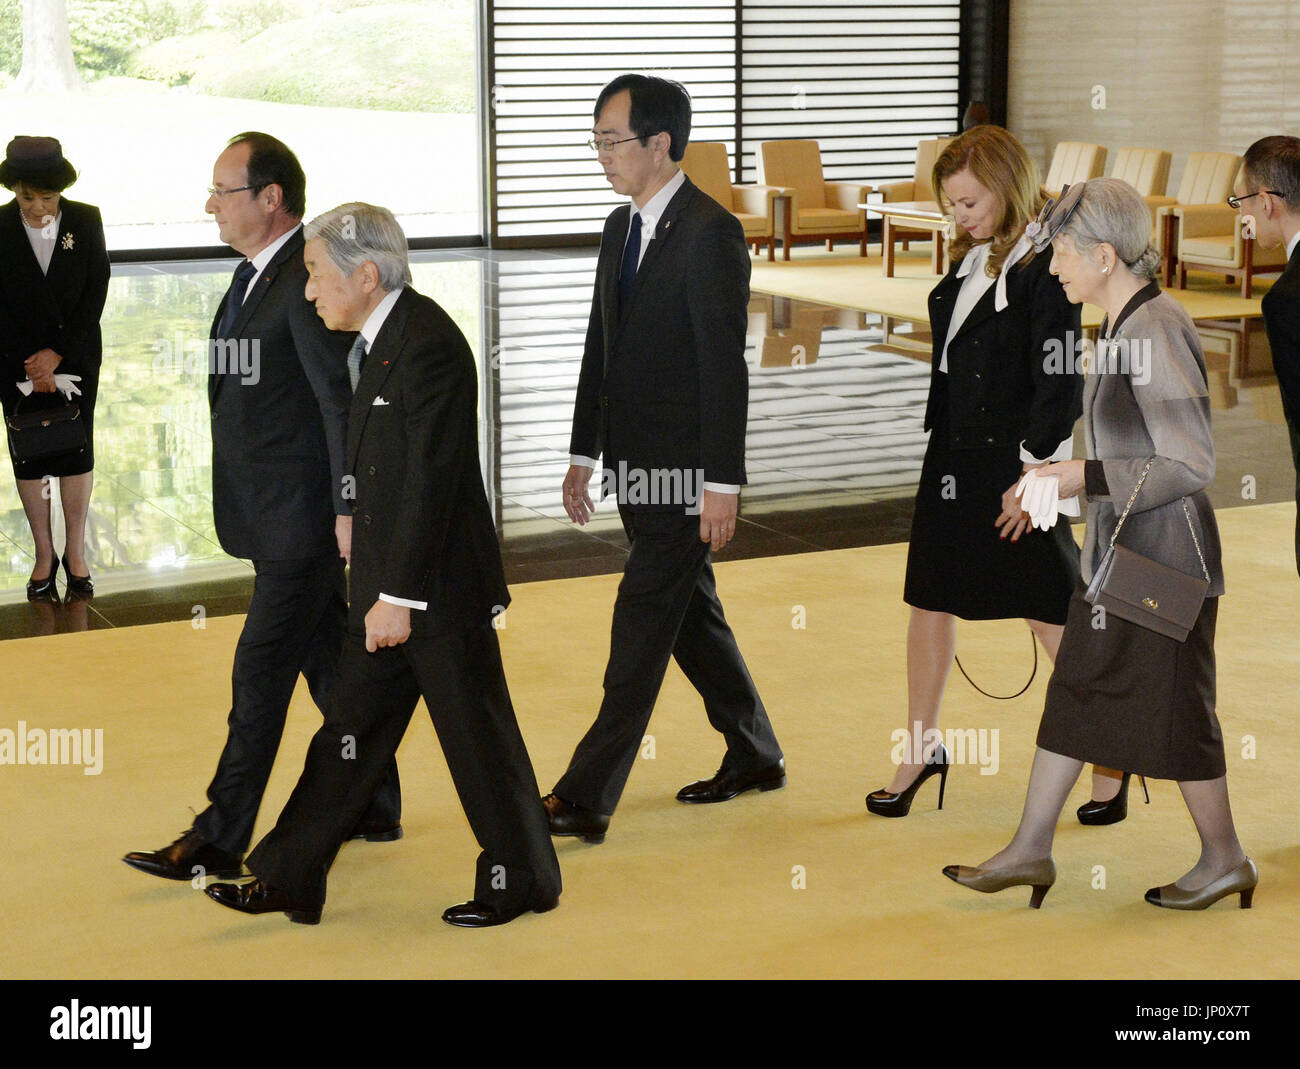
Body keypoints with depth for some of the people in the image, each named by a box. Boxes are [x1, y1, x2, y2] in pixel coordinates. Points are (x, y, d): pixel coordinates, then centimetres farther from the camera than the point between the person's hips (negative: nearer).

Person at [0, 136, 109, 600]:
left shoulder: (86, 221, -4)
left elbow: (96, 293, -4)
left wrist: (58, 353, -10)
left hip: (75, 356, 0)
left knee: (77, 452, 4)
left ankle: (75, 552, 14)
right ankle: (44, 553, 14)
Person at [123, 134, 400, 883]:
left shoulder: (309, 279, -17)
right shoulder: (257, 277, 12)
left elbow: (343, 398, -21)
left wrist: (347, 507, -22)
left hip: (304, 514, -10)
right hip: (276, 512, 10)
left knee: (262, 673, -5)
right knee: (328, 659, 17)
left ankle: (219, 841, 1)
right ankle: (372, 806, 29)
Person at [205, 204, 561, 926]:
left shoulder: (428, 344, -19)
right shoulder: (382, 340, 11)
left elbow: (432, 482, -22)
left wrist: (400, 595, -21)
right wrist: (379, 589, 19)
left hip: (440, 589, -9)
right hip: (390, 583, 9)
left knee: (477, 734, 4)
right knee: (353, 729, 12)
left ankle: (522, 880, 19)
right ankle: (290, 879, 19)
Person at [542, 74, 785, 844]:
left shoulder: (710, 232, -15)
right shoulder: (622, 228, 12)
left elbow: (726, 367, -18)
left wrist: (723, 483, -20)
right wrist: (584, 455, 15)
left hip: (684, 471, -9)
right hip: (637, 467, 9)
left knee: (645, 620, -8)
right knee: (689, 613, 17)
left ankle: (589, 797, -7)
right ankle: (755, 758, 31)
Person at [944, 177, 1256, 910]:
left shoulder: (1157, 329, -21)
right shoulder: (1125, 326, 8)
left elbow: (1192, 464, -22)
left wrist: (1086, 477, -21)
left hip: (1162, 559, -10)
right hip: (1118, 553, 10)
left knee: (1174, 711, 3)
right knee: (1074, 693, 12)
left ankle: (1225, 860, 19)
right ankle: (1032, 851, 19)